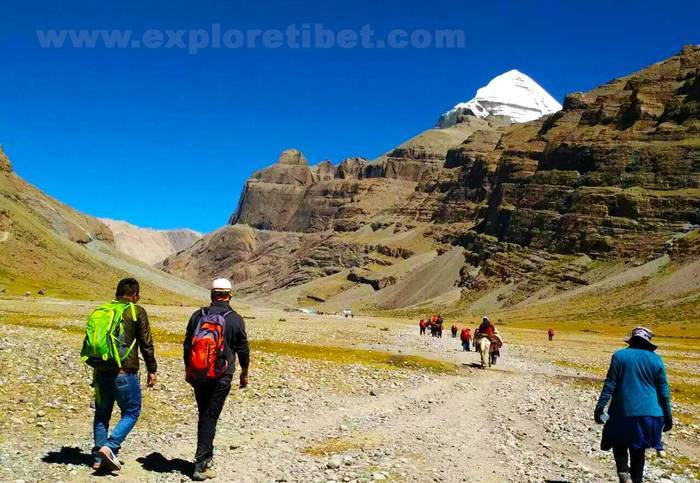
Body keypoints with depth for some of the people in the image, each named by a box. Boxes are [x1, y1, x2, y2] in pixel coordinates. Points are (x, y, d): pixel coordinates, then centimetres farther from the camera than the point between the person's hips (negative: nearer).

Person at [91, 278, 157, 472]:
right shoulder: (137, 312, -5)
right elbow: (146, 343, -6)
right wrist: (152, 370, 2)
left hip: (101, 371, 6)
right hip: (125, 372, -5)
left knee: (102, 413, 17)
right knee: (131, 412, 8)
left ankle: (98, 457, 17)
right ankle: (110, 446, -9)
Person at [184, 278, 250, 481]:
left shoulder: (198, 315, 2)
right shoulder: (235, 319, -6)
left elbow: (187, 346, 7)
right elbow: (243, 350, -1)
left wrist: (188, 371, 20)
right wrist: (244, 374, 14)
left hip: (198, 375, 3)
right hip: (221, 378, -3)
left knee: (204, 415, 17)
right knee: (210, 418, 0)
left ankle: (207, 456, 28)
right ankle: (201, 464, -1)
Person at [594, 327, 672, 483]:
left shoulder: (620, 356, -4)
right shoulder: (656, 359, 3)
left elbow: (610, 385, -7)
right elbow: (664, 391, 5)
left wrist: (599, 407, -4)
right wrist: (667, 416, 13)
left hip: (624, 412, -2)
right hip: (649, 414, 2)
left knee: (619, 444, 12)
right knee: (638, 451, 15)